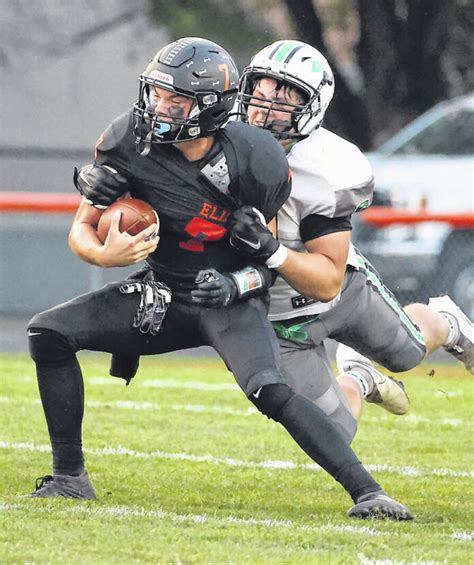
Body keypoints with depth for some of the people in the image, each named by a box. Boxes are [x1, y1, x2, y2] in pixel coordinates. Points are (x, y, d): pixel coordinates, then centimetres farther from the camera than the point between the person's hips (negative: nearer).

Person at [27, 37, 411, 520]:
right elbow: (82, 231, -4)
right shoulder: (127, 142, -13)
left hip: (232, 300, -5)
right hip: (162, 294, 5)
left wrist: (238, 283, -26)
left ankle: (367, 493, -26)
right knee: (48, 334, -7)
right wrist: (104, 254, -27)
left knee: (269, 391, -29)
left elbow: (271, 255, -7)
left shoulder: (253, 162, -21)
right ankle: (69, 478, 4)